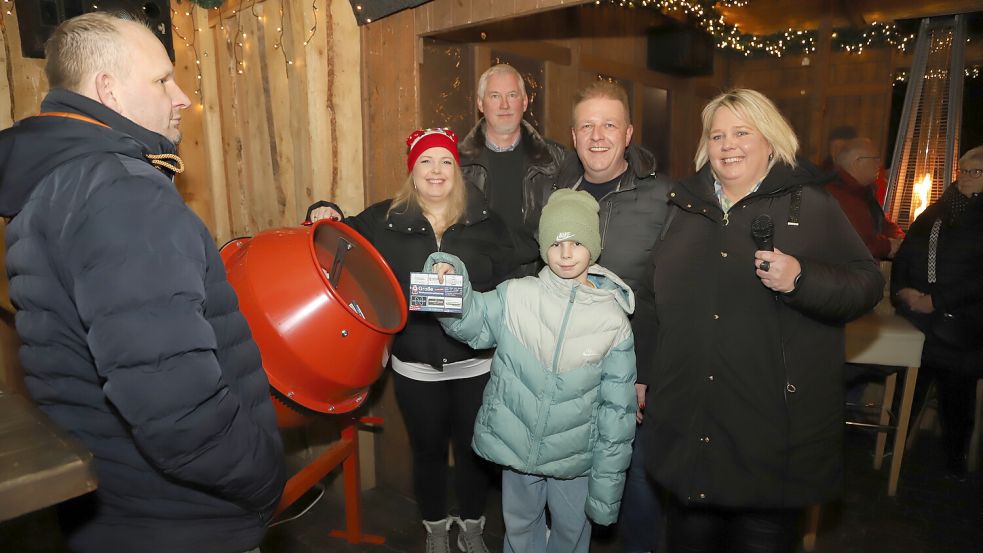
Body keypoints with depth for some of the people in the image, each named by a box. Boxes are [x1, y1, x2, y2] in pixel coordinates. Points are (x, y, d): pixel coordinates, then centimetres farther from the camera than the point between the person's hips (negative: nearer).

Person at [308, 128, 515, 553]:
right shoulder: (384, 219, -2)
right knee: (427, 451, 17)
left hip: (475, 363, 0)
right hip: (415, 367, 0)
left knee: (473, 449, 16)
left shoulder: (484, 222, -2)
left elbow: (508, 283, -9)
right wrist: (328, 217, -10)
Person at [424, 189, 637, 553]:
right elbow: (471, 324, 0)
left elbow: (617, 409, -6)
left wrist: (607, 485, -4)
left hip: (575, 455, 0)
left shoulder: (614, 320, -11)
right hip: (516, 442, 1)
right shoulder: (516, 296, -12)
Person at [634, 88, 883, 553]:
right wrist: (637, 374, 13)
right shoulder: (686, 206, 9)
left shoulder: (809, 205, -1)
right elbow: (654, 300, 13)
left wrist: (800, 279, -23)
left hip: (773, 425, -3)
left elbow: (867, 285, -4)